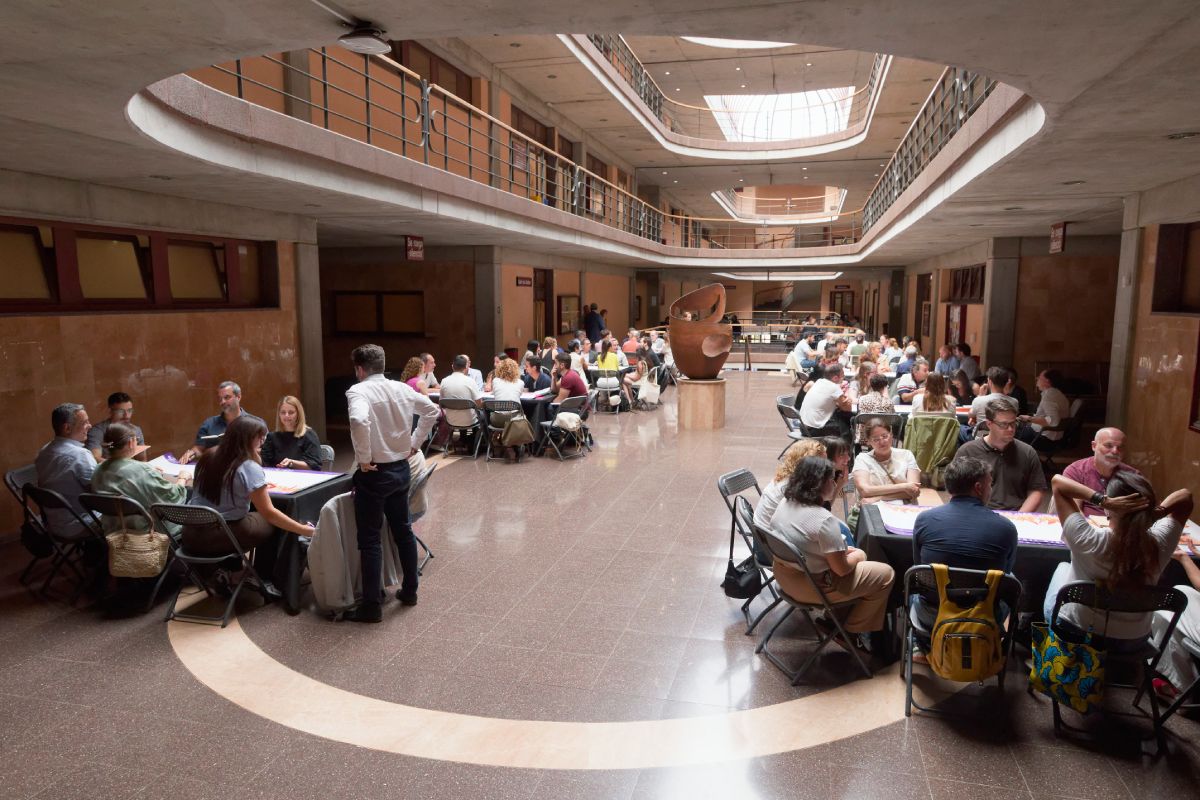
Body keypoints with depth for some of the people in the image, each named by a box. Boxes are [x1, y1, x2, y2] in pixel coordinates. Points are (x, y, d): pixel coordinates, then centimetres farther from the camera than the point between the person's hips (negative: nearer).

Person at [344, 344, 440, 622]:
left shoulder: (358, 391, -16)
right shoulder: (402, 388, 3)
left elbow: (359, 421, -35)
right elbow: (432, 410, 13)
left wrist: (364, 458, -23)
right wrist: (414, 443, 14)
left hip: (374, 473, -6)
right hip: (401, 469, 6)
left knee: (369, 540, 3)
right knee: (402, 530, 19)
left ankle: (372, 606, 8)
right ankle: (409, 590, 30)